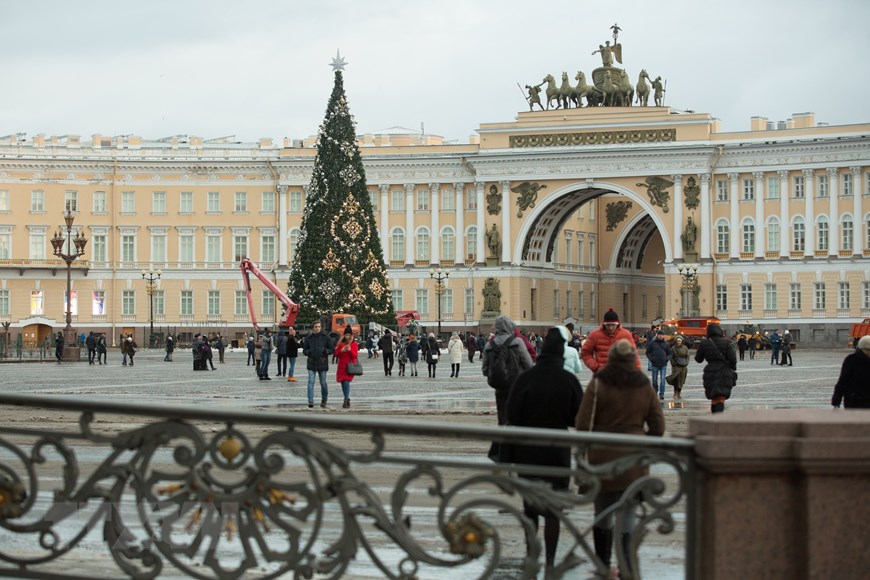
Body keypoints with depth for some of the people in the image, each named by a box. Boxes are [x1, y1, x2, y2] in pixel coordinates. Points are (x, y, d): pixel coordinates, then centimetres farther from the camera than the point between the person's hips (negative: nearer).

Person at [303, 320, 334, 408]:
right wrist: (309, 352, -12)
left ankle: (324, 400, 25)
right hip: (311, 364, 1)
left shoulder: (326, 337, 0)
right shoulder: (308, 338, 6)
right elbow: (304, 350, 11)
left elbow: (332, 349, 3)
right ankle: (310, 401, -10)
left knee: (323, 383, 7)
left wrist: (325, 351, -18)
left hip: (322, 364, -1)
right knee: (311, 382, -9)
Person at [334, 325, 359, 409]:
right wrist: (341, 351, -14)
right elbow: (336, 354, 6)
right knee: (343, 383, 8)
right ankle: (347, 399, 22)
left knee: (346, 382, -17)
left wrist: (350, 350, -20)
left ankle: (346, 400, -19)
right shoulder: (340, 343, 8)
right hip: (341, 366, 4)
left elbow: (355, 355, -4)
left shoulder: (354, 344, 3)